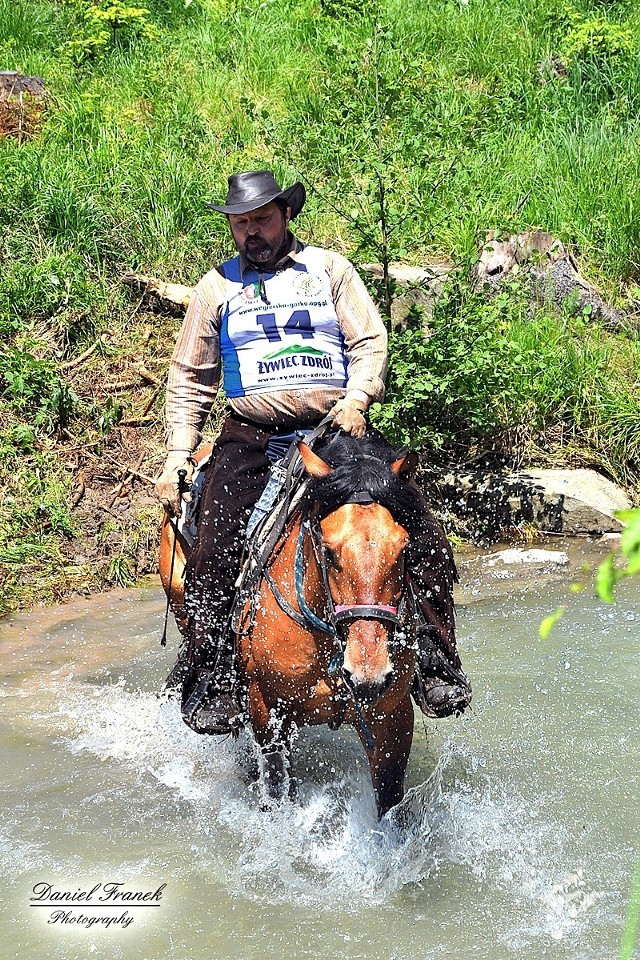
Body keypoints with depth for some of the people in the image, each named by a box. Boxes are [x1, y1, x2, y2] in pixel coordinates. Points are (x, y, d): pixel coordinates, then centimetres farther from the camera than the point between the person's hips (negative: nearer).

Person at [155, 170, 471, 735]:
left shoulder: (328, 268, 14)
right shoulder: (218, 286, 15)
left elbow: (370, 343, 7)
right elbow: (190, 380, 17)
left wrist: (356, 398, -13)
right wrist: (178, 457, 7)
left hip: (337, 428, 0)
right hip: (252, 439, 0)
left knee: (423, 537, -15)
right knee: (211, 559, -21)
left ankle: (435, 666, -2)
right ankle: (209, 685, -5)